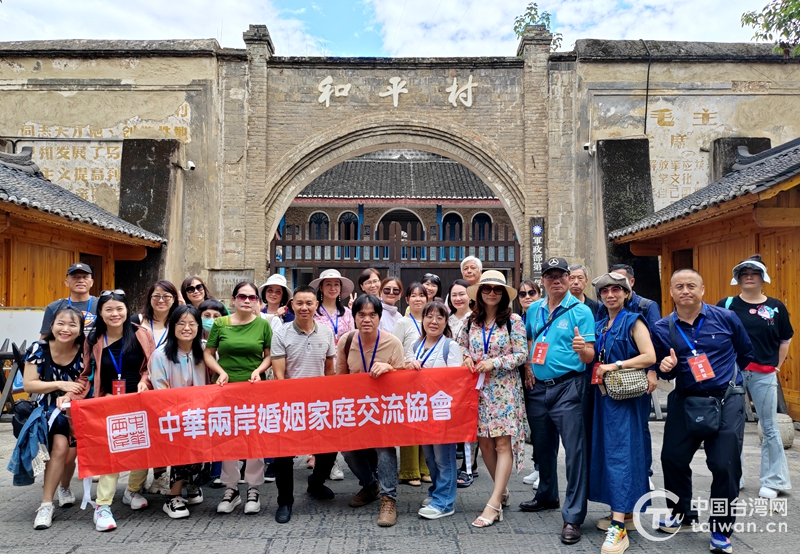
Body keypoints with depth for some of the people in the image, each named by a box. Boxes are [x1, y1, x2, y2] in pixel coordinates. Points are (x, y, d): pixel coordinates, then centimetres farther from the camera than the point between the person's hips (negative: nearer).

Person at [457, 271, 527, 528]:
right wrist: (466, 357, -4)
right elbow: (461, 345, 18)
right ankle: (502, 491, 27)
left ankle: (494, 504, -5)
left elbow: (521, 354, -7)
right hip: (479, 388, 4)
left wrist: (494, 363, -17)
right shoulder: (471, 321, 7)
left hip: (504, 389, -4)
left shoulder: (513, 320, -5)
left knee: (503, 443, -7)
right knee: (484, 442, 7)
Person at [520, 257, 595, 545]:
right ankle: (547, 495, 37)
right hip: (538, 386, 6)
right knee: (542, 446, 18)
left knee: (574, 449, -6)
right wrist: (527, 367, 6)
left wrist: (582, 349, -31)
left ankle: (573, 516, 0)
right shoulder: (534, 309, 9)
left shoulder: (581, 311, -6)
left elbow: (589, 356, -9)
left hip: (568, 387, -5)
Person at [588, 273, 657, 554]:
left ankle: (618, 526, -12)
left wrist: (615, 366, -18)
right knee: (606, 451, 10)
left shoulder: (633, 321, -4)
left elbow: (649, 356, -14)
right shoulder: (599, 326, 16)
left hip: (624, 395, -7)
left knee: (620, 453, -11)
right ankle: (621, 511, 22)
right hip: (602, 394, 7)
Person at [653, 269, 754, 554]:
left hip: (726, 400, -2)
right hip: (685, 401, 3)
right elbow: (664, 372, 6)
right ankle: (681, 513, 33)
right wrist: (666, 368, -16)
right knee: (673, 458, 8)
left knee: (724, 465, -3)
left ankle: (721, 530, 15)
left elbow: (745, 353, 11)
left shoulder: (725, 318, -5)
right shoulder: (662, 328, -2)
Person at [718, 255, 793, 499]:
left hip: (764, 375, 1)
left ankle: (773, 481, 19)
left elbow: (785, 340, 13)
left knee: (770, 428, 6)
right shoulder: (726, 305, 0)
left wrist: (776, 366, 7)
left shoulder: (776, 307, 4)